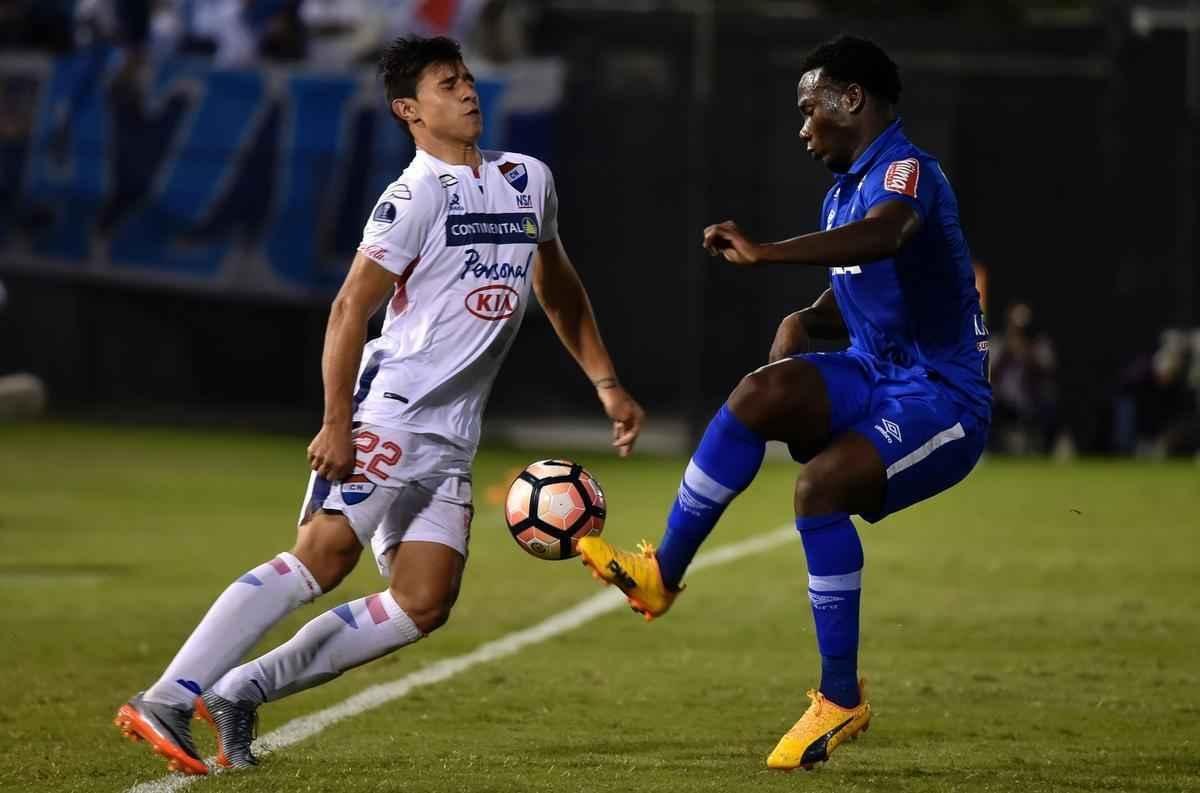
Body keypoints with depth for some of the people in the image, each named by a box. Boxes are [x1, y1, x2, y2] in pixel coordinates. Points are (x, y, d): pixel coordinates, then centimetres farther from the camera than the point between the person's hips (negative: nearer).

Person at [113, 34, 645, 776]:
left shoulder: (529, 180, 14)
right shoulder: (418, 196, -9)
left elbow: (560, 290, 29)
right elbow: (351, 307, -13)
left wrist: (607, 384, 25)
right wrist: (337, 421, -21)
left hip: (451, 439, 7)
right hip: (389, 415, -7)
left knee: (424, 604, -4)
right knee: (324, 556, -22)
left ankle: (239, 693, 0)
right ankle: (167, 700, -25)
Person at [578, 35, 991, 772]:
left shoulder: (907, 172, -17)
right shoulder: (844, 193, 13)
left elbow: (883, 236, -41)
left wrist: (765, 254, -50)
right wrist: (806, 321, 5)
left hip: (941, 400, -8)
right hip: (876, 378, 8)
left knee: (821, 483, -30)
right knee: (765, 391, -20)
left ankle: (842, 696, -18)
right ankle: (660, 574, -14)